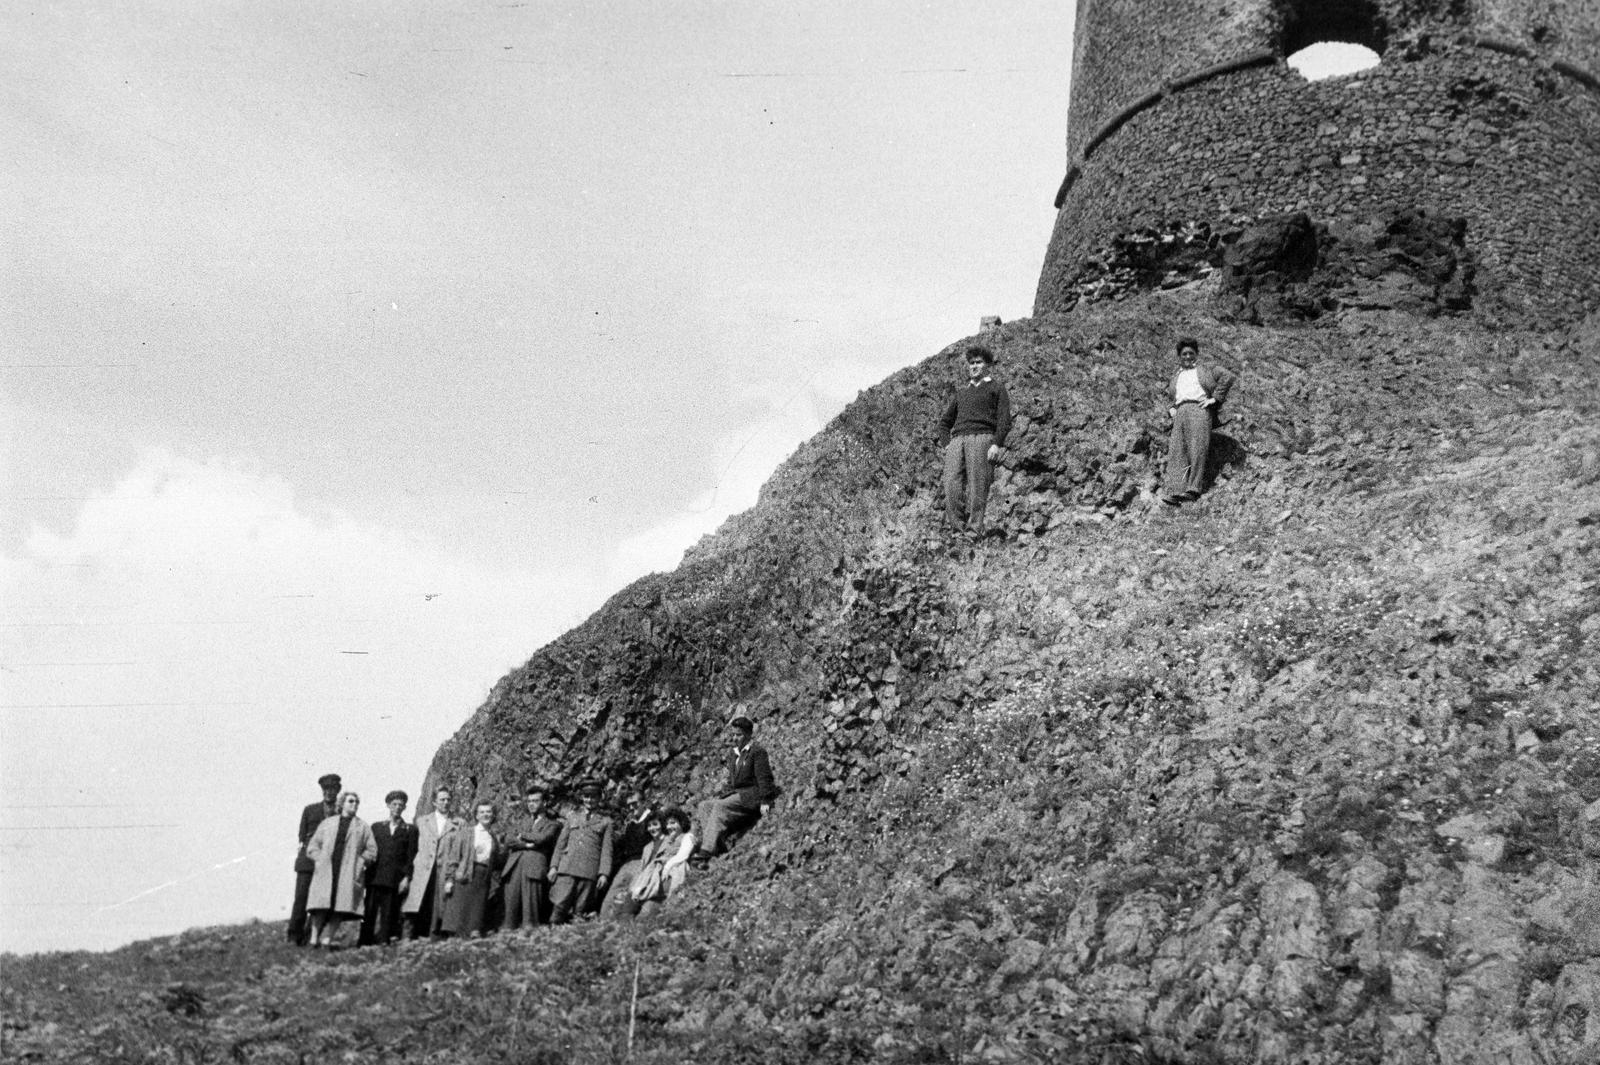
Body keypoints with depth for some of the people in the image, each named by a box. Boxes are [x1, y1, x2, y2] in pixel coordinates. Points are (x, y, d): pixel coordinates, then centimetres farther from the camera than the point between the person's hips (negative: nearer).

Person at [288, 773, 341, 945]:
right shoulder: (310, 810, 15)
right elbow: (302, 837, 12)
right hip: (308, 859, 0)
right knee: (301, 898, -6)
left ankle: (312, 936, -2)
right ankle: (294, 936, 0)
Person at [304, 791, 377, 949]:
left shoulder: (362, 827, 15)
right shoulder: (327, 823, 18)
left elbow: (371, 850, 11)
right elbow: (312, 846, 17)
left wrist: (360, 862, -3)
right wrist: (319, 859, 0)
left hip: (349, 872, 0)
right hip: (326, 869, 0)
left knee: (340, 904, -12)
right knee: (321, 903, -12)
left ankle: (327, 937, -11)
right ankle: (314, 937, -6)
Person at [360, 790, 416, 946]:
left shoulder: (410, 830, 11)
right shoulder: (377, 827, 18)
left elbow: (412, 856, 4)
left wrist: (407, 877, -7)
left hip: (396, 880, -1)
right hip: (375, 878, 2)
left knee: (389, 916, -5)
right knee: (369, 914, -5)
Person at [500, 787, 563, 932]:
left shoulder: (552, 824, 15)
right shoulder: (522, 821, 28)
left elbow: (541, 838, -5)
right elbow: (508, 840, 12)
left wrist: (522, 835, 7)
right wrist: (527, 844, -4)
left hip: (535, 866, -4)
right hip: (514, 864, 4)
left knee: (531, 902, -13)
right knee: (511, 902, -7)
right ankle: (507, 929, -10)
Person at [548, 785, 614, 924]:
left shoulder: (605, 821, 12)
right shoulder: (573, 817, 18)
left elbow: (606, 850, 7)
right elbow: (560, 843, 16)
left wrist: (604, 873, -4)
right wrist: (554, 866, 5)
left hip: (589, 870, -1)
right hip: (567, 867, 1)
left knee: (580, 909, -5)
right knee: (560, 904, -12)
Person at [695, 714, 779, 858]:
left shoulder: (757, 751, -5)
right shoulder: (732, 754, 19)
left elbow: (764, 778, -11)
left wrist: (764, 801, -18)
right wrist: (721, 795, 12)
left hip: (751, 793, -8)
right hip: (735, 792, 8)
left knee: (720, 807, -29)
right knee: (705, 805, -12)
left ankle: (709, 848, -37)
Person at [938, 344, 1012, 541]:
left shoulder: (996, 389, 17)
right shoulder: (961, 392, 31)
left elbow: (1005, 420, 4)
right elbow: (945, 422, 31)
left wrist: (997, 444, -10)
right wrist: (947, 443, 12)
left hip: (982, 438, -4)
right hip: (957, 440, 4)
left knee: (977, 486, -13)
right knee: (952, 484, -13)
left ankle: (974, 530, -15)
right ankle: (956, 525, -11)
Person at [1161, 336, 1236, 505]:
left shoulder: (1206, 369, 20)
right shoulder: (1176, 376, 35)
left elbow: (1227, 377, 8)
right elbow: (1169, 395, 37)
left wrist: (1215, 398, -2)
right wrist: (1170, 408, 14)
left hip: (1200, 408, -3)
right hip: (1180, 412, 4)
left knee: (1197, 448, -20)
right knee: (1177, 450, -16)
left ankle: (1193, 488, -31)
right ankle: (1174, 490, -31)